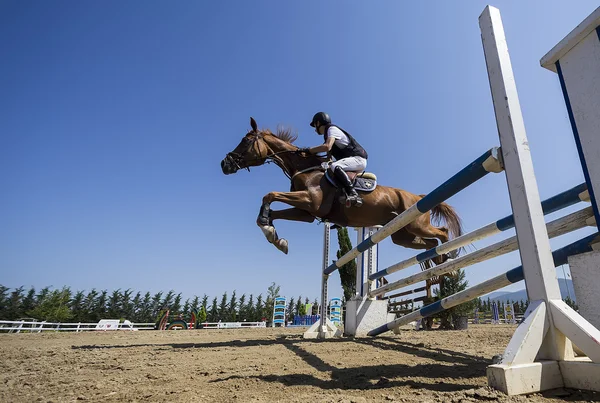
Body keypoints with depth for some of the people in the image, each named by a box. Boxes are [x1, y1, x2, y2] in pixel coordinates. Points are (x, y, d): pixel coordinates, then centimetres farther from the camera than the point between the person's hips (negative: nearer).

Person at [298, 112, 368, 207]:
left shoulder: (332, 129, -5)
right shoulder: (329, 134, 24)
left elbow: (327, 147, -22)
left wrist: (308, 150, -15)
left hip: (358, 159, -10)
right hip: (354, 160, 10)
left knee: (335, 166, -31)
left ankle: (353, 194, -41)